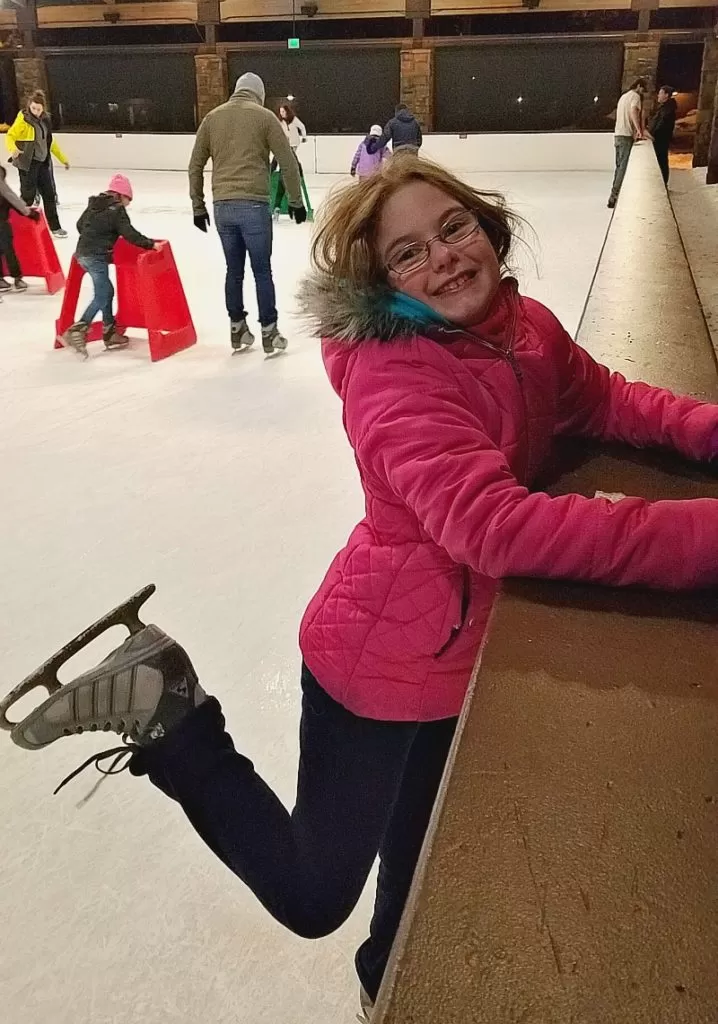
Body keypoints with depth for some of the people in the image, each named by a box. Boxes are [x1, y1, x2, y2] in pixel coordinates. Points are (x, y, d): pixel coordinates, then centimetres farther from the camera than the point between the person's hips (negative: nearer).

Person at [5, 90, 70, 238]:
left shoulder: (45, 120, 10)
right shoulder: (23, 120, -10)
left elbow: (49, 141, 22)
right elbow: (10, 136, -16)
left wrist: (62, 158, 25)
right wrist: (13, 149, -37)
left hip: (43, 162, 7)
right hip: (28, 163, -7)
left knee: (49, 194, 10)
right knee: (28, 195, -4)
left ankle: (54, 227, 20)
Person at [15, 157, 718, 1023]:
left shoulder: (527, 329, -4)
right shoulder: (396, 376, -29)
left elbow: (606, 403, 8)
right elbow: (494, 525, -42)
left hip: (463, 656, 8)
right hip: (380, 660, -7)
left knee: (421, 863, 30)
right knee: (312, 897, 12)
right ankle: (170, 712, 17)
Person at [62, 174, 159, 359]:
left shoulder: (94, 204, 16)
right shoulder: (117, 210, -7)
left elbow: (80, 224, 24)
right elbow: (129, 233, -15)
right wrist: (150, 243, -11)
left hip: (83, 253, 9)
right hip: (97, 256, -9)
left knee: (107, 291, 17)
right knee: (101, 297, -7)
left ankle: (110, 333, 21)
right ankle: (76, 331, -16)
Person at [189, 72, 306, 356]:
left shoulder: (213, 117, 13)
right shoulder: (264, 116, 2)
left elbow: (195, 166, 13)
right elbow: (288, 162, 0)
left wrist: (198, 206, 19)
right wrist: (296, 201, 8)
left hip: (223, 207, 4)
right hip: (254, 205, -4)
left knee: (234, 270, 13)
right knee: (262, 271, 3)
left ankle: (237, 330, 21)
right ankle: (269, 333, 7)